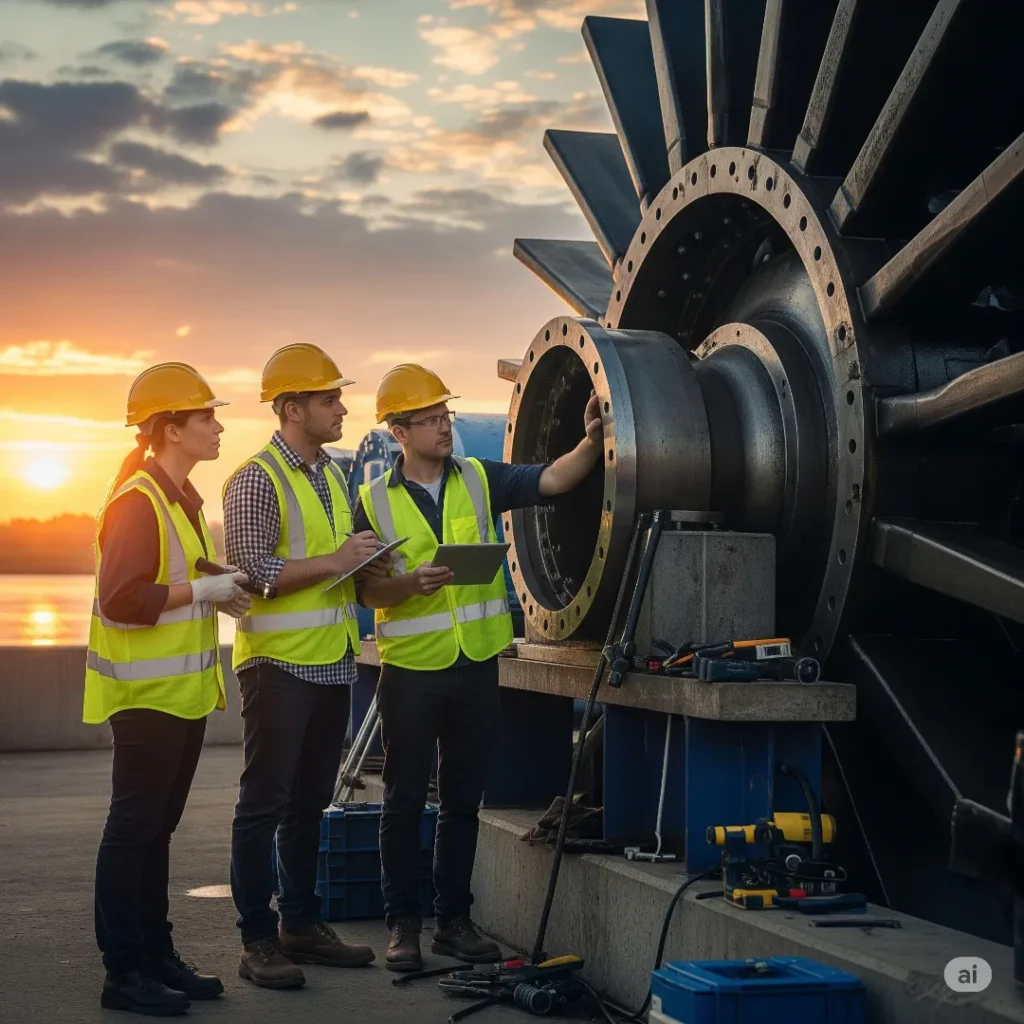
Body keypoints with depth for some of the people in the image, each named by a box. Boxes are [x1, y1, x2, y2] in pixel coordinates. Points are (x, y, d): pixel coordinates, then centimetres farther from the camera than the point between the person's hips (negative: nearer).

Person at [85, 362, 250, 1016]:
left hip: (183, 690, 9)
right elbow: (122, 599, -24)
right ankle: (123, 972, 4)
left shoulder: (182, 497, 14)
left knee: (158, 827, 14)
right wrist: (205, 590, -19)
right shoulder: (137, 502, -16)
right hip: (147, 694, -9)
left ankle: (157, 954, 22)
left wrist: (220, 589, 9)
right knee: (133, 831, -3)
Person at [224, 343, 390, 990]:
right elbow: (253, 570, -19)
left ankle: (301, 923, 24)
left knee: (310, 802, 15)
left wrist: (367, 564, 5)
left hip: (332, 662, 8)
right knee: (265, 803, -2)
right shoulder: (258, 480, -11)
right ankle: (259, 940, 4)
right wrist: (334, 561, -19)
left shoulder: (334, 475, 15)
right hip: (279, 662, -8)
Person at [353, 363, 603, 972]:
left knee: (463, 801, 11)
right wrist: (410, 584, -20)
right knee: (405, 803, 3)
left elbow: (553, 480, -7)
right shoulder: (375, 501, -1)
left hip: (477, 667, 2)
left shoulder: (480, 480, 4)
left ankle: (454, 919, 21)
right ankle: (404, 924, 13)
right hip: (412, 670, -2)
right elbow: (365, 589, -1)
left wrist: (592, 441, -23)